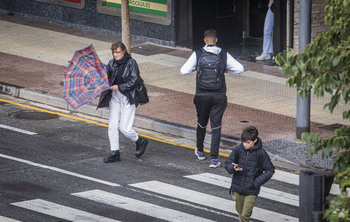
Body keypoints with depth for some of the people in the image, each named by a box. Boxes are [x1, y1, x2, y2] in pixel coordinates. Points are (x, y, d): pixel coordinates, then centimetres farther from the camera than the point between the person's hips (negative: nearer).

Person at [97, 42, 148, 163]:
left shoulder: (131, 63, -10)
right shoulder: (112, 63, 5)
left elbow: (133, 81, -15)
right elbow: (106, 77, 11)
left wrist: (119, 87, -19)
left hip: (128, 99, -6)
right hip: (114, 98, 6)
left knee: (125, 128, -6)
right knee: (112, 126, 2)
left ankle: (140, 142, 21)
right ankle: (115, 153, 11)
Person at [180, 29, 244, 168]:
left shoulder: (197, 55, -5)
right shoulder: (224, 55, -2)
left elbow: (184, 71, -8)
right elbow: (240, 69, -1)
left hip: (202, 95, 0)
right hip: (219, 96, 0)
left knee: (201, 123, 21)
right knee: (216, 127, 1)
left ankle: (200, 152, 37)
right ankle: (214, 159, -6)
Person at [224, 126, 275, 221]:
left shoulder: (260, 153, -12)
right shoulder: (238, 149, -5)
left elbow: (270, 170, -5)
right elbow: (227, 164, 3)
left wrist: (257, 182, -15)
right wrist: (233, 168, -21)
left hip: (251, 190, -3)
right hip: (238, 188, 3)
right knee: (240, 212, 18)